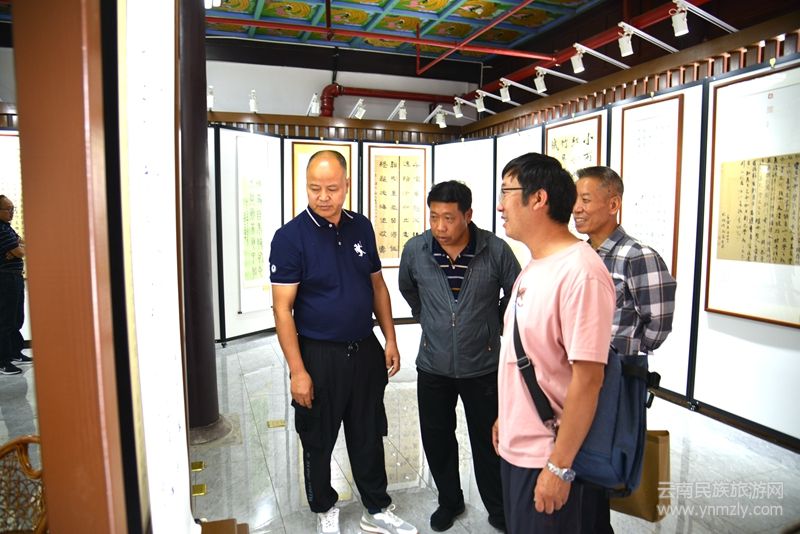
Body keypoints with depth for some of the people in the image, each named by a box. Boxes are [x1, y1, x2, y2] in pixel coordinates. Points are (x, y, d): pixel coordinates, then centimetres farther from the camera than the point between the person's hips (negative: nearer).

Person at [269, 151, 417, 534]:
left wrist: (390, 339, 6)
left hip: (365, 350, 4)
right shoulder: (290, 237, -14)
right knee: (319, 442, 15)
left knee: (368, 435, 17)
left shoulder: (361, 227, 1)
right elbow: (283, 309, -14)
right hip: (319, 356, -4)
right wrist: (298, 371, -16)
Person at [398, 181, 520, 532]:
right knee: (437, 440, 15)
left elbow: (516, 292, 4)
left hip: (482, 366, -2)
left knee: (488, 442, 13)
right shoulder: (415, 249, -9)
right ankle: (449, 501, 40)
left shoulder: (496, 250, -15)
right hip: (433, 365, 2)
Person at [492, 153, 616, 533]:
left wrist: (559, 466, -20)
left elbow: (588, 379, -24)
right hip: (514, 446, 9)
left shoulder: (580, 273, -23)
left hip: (548, 457, -8)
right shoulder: (533, 267, 6)